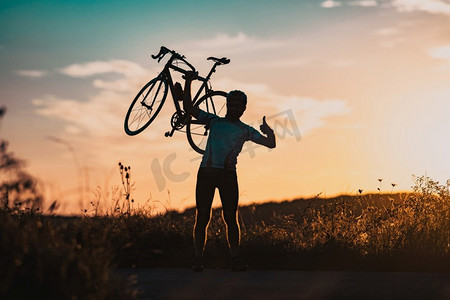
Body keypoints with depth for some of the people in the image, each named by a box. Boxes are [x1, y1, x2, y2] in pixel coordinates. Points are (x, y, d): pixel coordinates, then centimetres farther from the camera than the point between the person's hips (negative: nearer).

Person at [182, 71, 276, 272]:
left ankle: (236, 259, 0)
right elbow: (188, 107, 18)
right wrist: (188, 83, 9)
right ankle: (198, 259, 1)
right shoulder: (214, 121, 17)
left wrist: (268, 131, -10)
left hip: (228, 175, 0)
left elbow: (270, 144, 10)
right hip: (206, 172, 0)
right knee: (202, 217, -2)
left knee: (230, 218, -3)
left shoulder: (245, 131, 15)